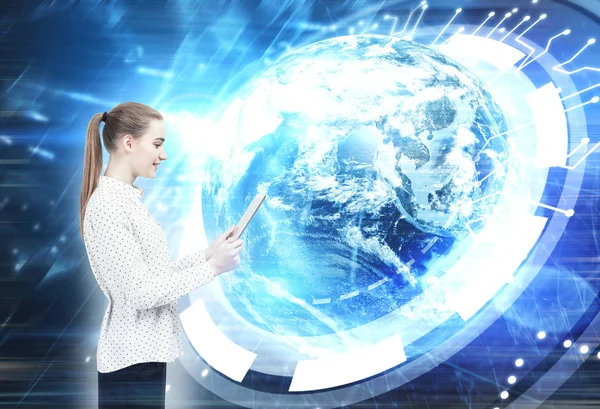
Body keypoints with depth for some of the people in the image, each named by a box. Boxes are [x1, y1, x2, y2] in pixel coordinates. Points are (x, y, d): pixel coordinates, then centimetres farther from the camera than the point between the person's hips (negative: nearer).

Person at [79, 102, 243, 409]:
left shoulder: (126, 199, 10)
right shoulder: (107, 206, -19)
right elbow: (139, 293, -22)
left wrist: (207, 254, 0)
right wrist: (211, 267, -17)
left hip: (146, 350, 9)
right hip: (132, 357, -9)